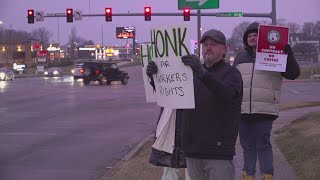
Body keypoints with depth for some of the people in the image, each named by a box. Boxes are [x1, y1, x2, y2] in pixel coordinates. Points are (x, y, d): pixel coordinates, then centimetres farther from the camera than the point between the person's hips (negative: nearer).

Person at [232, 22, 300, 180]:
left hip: (264, 110, -4)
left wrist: (289, 56, -18)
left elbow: (293, 73, -2)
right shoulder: (240, 58, 15)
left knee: (263, 145, -4)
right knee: (247, 146, 10)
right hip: (242, 111, 4)